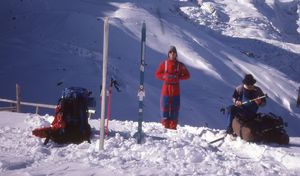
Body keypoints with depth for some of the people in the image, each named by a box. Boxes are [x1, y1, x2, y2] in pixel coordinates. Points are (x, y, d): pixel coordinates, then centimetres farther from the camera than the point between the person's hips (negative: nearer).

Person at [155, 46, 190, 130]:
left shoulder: (180, 65, 4)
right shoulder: (164, 63, 4)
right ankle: (165, 125, 5)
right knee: (165, 107, -2)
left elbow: (187, 75, 8)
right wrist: (165, 76, -10)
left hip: (175, 90, 0)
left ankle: (173, 126, 5)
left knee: (175, 108, 0)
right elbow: (157, 74, 9)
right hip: (165, 89, 0)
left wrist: (178, 77, -9)